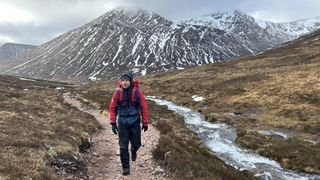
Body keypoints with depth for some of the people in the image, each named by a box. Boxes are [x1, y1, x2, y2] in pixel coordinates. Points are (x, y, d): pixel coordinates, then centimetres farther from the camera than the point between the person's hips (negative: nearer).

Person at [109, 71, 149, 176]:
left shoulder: (137, 92, -9)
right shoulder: (118, 93, -5)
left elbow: (143, 107, -3)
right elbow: (112, 108, 1)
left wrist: (145, 123, -2)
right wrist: (113, 123, -4)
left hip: (135, 122, 0)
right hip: (122, 123, 0)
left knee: (136, 143, 11)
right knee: (123, 146, 1)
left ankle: (133, 151, 47)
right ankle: (125, 167, 16)